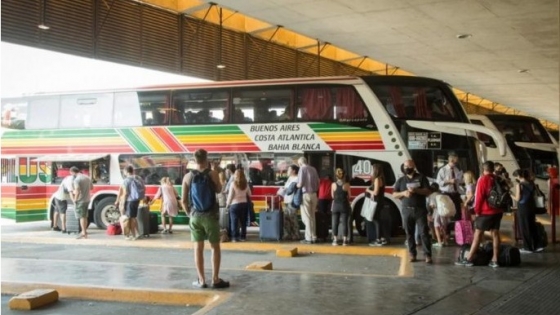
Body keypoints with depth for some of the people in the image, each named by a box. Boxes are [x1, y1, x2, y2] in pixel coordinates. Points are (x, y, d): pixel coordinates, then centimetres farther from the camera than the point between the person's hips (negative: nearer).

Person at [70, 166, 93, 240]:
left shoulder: (77, 180, -18)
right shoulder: (87, 177, 8)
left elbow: (77, 192, -25)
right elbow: (91, 187, 21)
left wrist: (74, 200, -13)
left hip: (80, 201, -8)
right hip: (87, 200, 8)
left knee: (81, 217, -2)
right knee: (85, 216, 16)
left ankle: (83, 232, -2)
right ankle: (85, 231, 23)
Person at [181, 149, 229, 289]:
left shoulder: (187, 176, 1)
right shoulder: (213, 174, -6)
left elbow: (183, 200, 1)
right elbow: (219, 189, 11)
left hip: (195, 215, 2)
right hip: (210, 215, -2)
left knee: (198, 248, 7)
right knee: (215, 247, 8)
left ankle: (201, 280, 9)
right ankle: (215, 279, 8)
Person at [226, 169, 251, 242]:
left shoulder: (233, 184, -13)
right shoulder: (246, 184, 0)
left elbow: (230, 195, -10)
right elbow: (249, 194, 11)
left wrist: (227, 204, 2)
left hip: (235, 204, -4)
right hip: (244, 204, 4)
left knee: (234, 221, 2)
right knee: (243, 221, 11)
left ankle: (235, 237, 0)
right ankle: (243, 237, 15)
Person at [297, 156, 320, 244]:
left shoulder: (302, 169, -8)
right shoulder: (313, 169, 10)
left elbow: (300, 184, -15)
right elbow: (317, 183, 10)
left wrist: (296, 186, 6)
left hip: (305, 195, -6)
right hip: (313, 194, 6)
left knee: (306, 217, -2)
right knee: (312, 217, 13)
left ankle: (309, 238, -3)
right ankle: (314, 237, 16)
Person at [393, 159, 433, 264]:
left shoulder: (421, 178, 5)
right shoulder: (401, 180, 11)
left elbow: (428, 191, -1)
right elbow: (394, 194, 10)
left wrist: (416, 190, -17)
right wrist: (403, 193, -10)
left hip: (420, 210, -2)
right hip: (407, 211, 3)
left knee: (424, 232, -7)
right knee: (409, 233, 4)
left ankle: (427, 255, -7)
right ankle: (412, 254, 11)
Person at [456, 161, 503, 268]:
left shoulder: (483, 179, -9)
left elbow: (479, 197, -12)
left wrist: (477, 211, -4)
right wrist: (501, 208, 19)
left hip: (485, 212, -6)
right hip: (498, 211, 6)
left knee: (478, 234, -3)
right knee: (495, 234, 7)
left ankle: (468, 259, -2)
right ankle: (495, 260, 6)